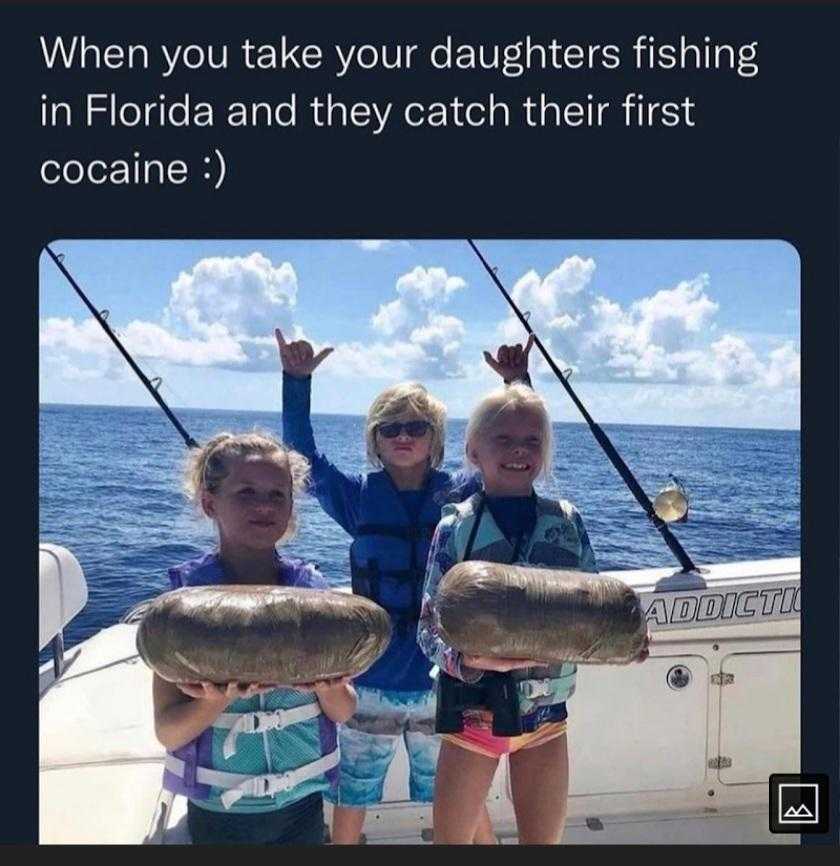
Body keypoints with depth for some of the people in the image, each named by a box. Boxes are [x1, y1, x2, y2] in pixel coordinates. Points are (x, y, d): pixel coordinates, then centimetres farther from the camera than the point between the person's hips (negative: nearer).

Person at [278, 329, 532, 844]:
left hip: (443, 682, 0)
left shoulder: (464, 496, -3)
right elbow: (303, 454, -5)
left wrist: (517, 385, -17)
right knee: (350, 806, 18)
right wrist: (297, 382, -14)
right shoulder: (358, 498, -2)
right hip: (368, 684, 1)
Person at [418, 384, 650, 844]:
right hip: (473, 708, -2)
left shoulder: (568, 520, -3)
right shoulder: (456, 525, -10)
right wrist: (470, 659, -28)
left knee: (544, 841, 18)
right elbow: (430, 625, -10)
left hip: (547, 712, 2)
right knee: (450, 839, 13)